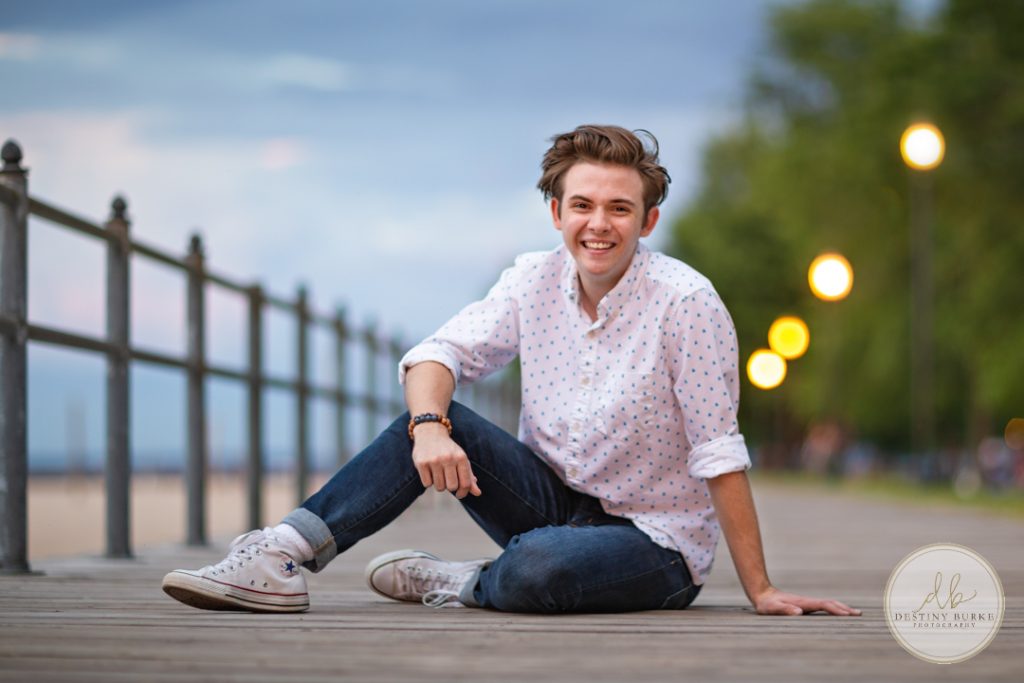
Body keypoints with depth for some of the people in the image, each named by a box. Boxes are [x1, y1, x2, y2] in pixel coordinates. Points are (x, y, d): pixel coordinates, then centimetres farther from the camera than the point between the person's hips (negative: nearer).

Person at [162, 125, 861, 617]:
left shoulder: (685, 302, -19)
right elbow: (442, 352, -3)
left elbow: (718, 452, -18)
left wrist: (761, 590, -18)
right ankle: (283, 559, -18)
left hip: (657, 539, -5)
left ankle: (460, 584, -3)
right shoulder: (535, 281, -2)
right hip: (555, 499, 5)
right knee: (438, 421, -17)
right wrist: (429, 427, -26)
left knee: (537, 565, -36)